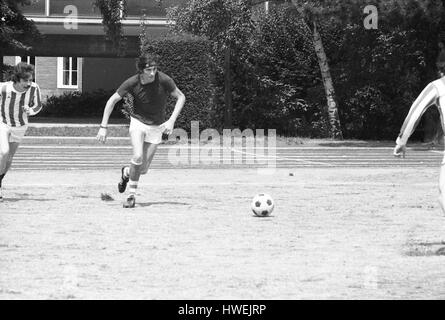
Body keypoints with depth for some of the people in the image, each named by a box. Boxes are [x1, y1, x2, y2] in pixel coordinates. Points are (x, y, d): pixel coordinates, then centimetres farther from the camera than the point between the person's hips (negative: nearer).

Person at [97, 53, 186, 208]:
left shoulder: (163, 80, -21)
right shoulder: (132, 82, -19)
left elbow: (181, 97, -7)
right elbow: (112, 100, -8)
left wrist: (171, 121, -18)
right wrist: (103, 127, -12)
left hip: (156, 126, 1)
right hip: (138, 121, -1)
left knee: (143, 169, 0)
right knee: (138, 156, -25)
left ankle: (126, 172, 35)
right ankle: (132, 194, -7)